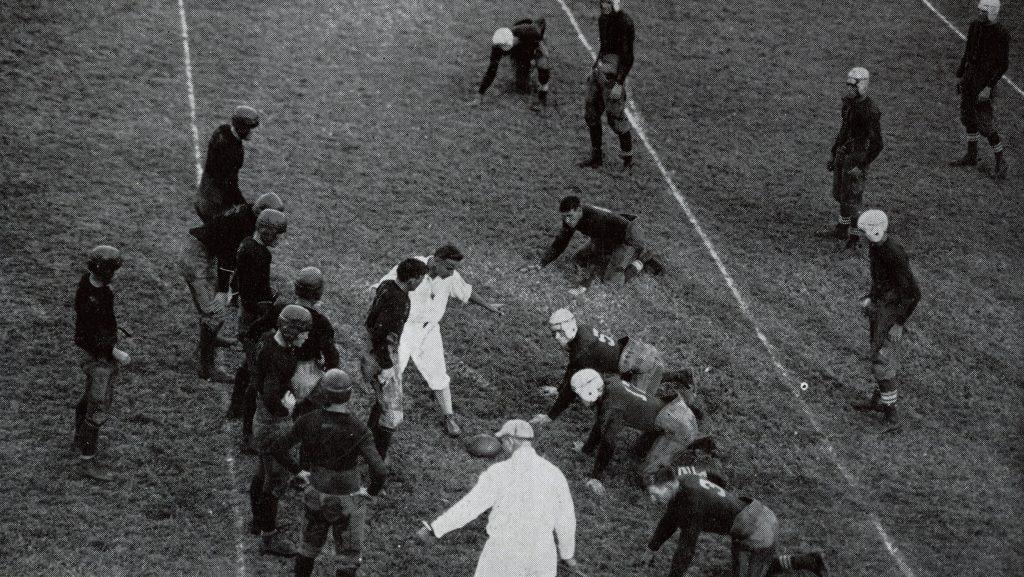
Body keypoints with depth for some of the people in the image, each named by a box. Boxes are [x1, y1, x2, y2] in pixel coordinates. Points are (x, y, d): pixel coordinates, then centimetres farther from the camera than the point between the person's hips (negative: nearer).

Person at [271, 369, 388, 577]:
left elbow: (277, 449, -9)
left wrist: (299, 472, 4)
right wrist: (371, 491, -13)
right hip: (346, 501, -4)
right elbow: (380, 472, -33)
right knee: (349, 559, 16)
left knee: (310, 545, 28)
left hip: (316, 495, 4)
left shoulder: (309, 420, -16)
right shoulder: (357, 431, -26)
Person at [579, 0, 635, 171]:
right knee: (591, 115, 13)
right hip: (598, 71, 8)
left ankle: (628, 158, 19)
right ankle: (596, 157, 26)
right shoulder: (603, 19, 7)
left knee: (616, 119, 1)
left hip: (613, 76, -8)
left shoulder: (625, 23, -19)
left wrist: (619, 84, -21)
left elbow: (628, 57, -19)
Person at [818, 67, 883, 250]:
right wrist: (833, 154, 18)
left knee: (851, 199, -1)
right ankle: (842, 230, 35)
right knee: (839, 193, 19)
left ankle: (854, 236, 15)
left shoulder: (871, 111, -24)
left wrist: (861, 167, -20)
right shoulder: (848, 102, 2)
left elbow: (877, 144, -21)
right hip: (843, 153, 8)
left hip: (857, 158, -8)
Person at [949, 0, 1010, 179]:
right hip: (970, 76, 7)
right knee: (968, 116, 16)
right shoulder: (975, 26, 0)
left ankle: (1000, 161, 12)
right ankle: (971, 156, 33)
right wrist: (959, 75, 15)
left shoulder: (1001, 34, -20)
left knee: (985, 124, -5)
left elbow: (1003, 65, -18)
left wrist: (989, 88, -21)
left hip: (986, 82, -7)